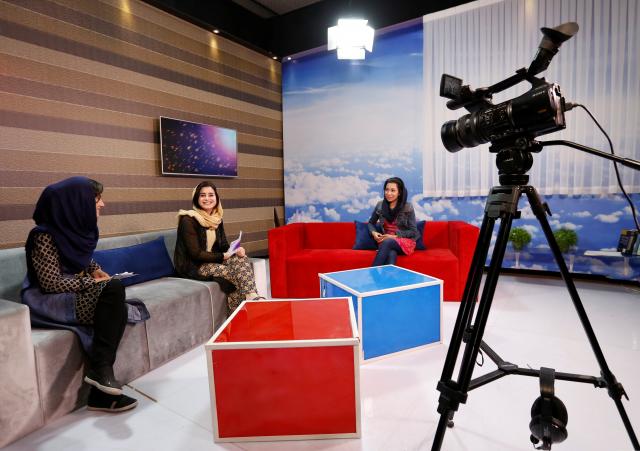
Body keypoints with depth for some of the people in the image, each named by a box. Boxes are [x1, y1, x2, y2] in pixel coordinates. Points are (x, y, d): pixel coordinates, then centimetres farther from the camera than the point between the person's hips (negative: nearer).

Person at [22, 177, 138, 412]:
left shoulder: (77, 226, 5)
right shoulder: (44, 236, -18)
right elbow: (52, 283, -21)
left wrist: (94, 269, 4)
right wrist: (90, 282, -16)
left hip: (71, 294, 7)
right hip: (46, 301, -7)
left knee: (118, 310, -21)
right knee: (114, 290, -27)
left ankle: (101, 393, -18)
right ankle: (100, 368, -20)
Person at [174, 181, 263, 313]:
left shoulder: (217, 220, 6)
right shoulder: (188, 220, -15)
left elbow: (224, 246, 8)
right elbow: (195, 254, -19)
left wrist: (236, 250, -14)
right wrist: (222, 256, -19)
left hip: (212, 261, 6)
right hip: (193, 266, -6)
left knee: (241, 259, -19)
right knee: (233, 272, -24)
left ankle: (252, 296, -25)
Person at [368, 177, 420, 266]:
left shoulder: (408, 207, -7)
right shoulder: (380, 205, 1)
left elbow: (413, 231, -5)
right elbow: (371, 223, 16)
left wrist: (394, 236, -16)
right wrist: (374, 233, -7)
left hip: (405, 242, -2)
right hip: (385, 241, 2)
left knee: (387, 242, -35)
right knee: (391, 254, -35)